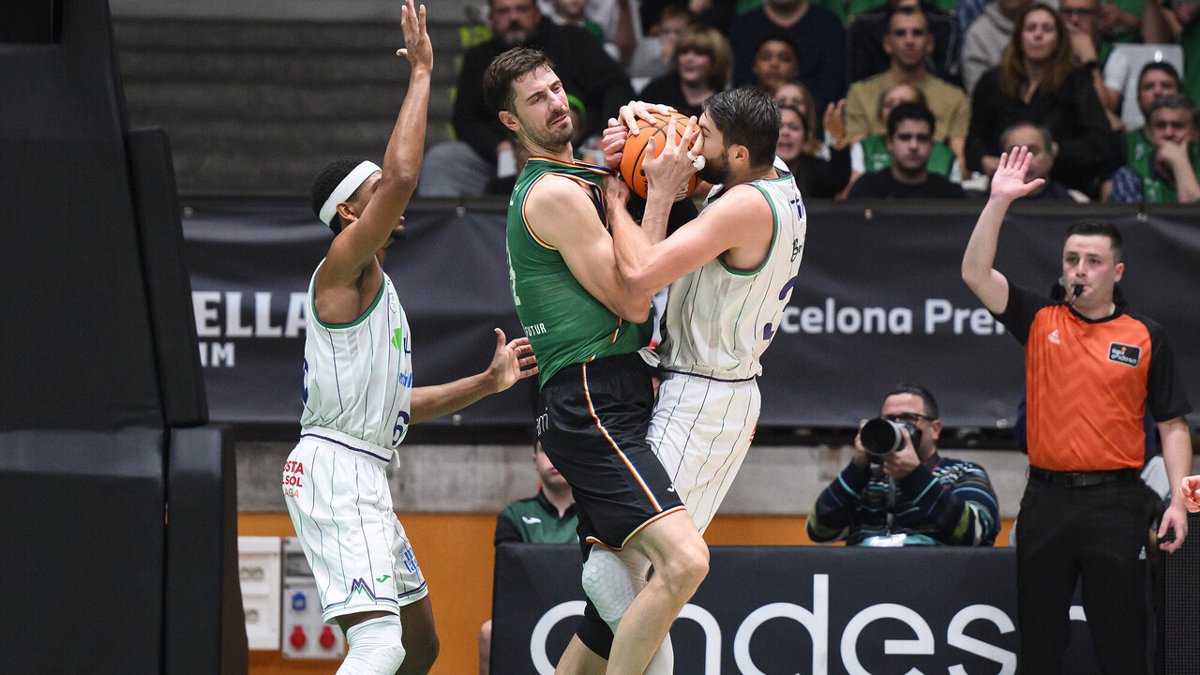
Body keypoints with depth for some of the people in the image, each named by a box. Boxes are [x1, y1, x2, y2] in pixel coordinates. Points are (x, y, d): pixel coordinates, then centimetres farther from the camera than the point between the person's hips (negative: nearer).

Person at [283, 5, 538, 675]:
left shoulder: (379, 287, 23)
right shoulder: (343, 266, -7)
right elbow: (402, 175, -23)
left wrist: (487, 382, 24)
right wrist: (421, 74, -17)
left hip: (365, 479, 11)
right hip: (336, 466, -11)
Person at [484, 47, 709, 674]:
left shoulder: (581, 180, 21)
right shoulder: (556, 193, -10)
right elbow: (632, 301, -13)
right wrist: (659, 195, -8)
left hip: (607, 404, 11)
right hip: (589, 405, -11)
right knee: (684, 559, -24)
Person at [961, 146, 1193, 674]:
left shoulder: (1146, 338, 4)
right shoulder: (1039, 322, 8)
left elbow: (1172, 426, 5)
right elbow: (976, 274, -3)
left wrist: (1179, 502, -5)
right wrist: (999, 202, -11)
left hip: (1115, 504, -2)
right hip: (1046, 500, 2)